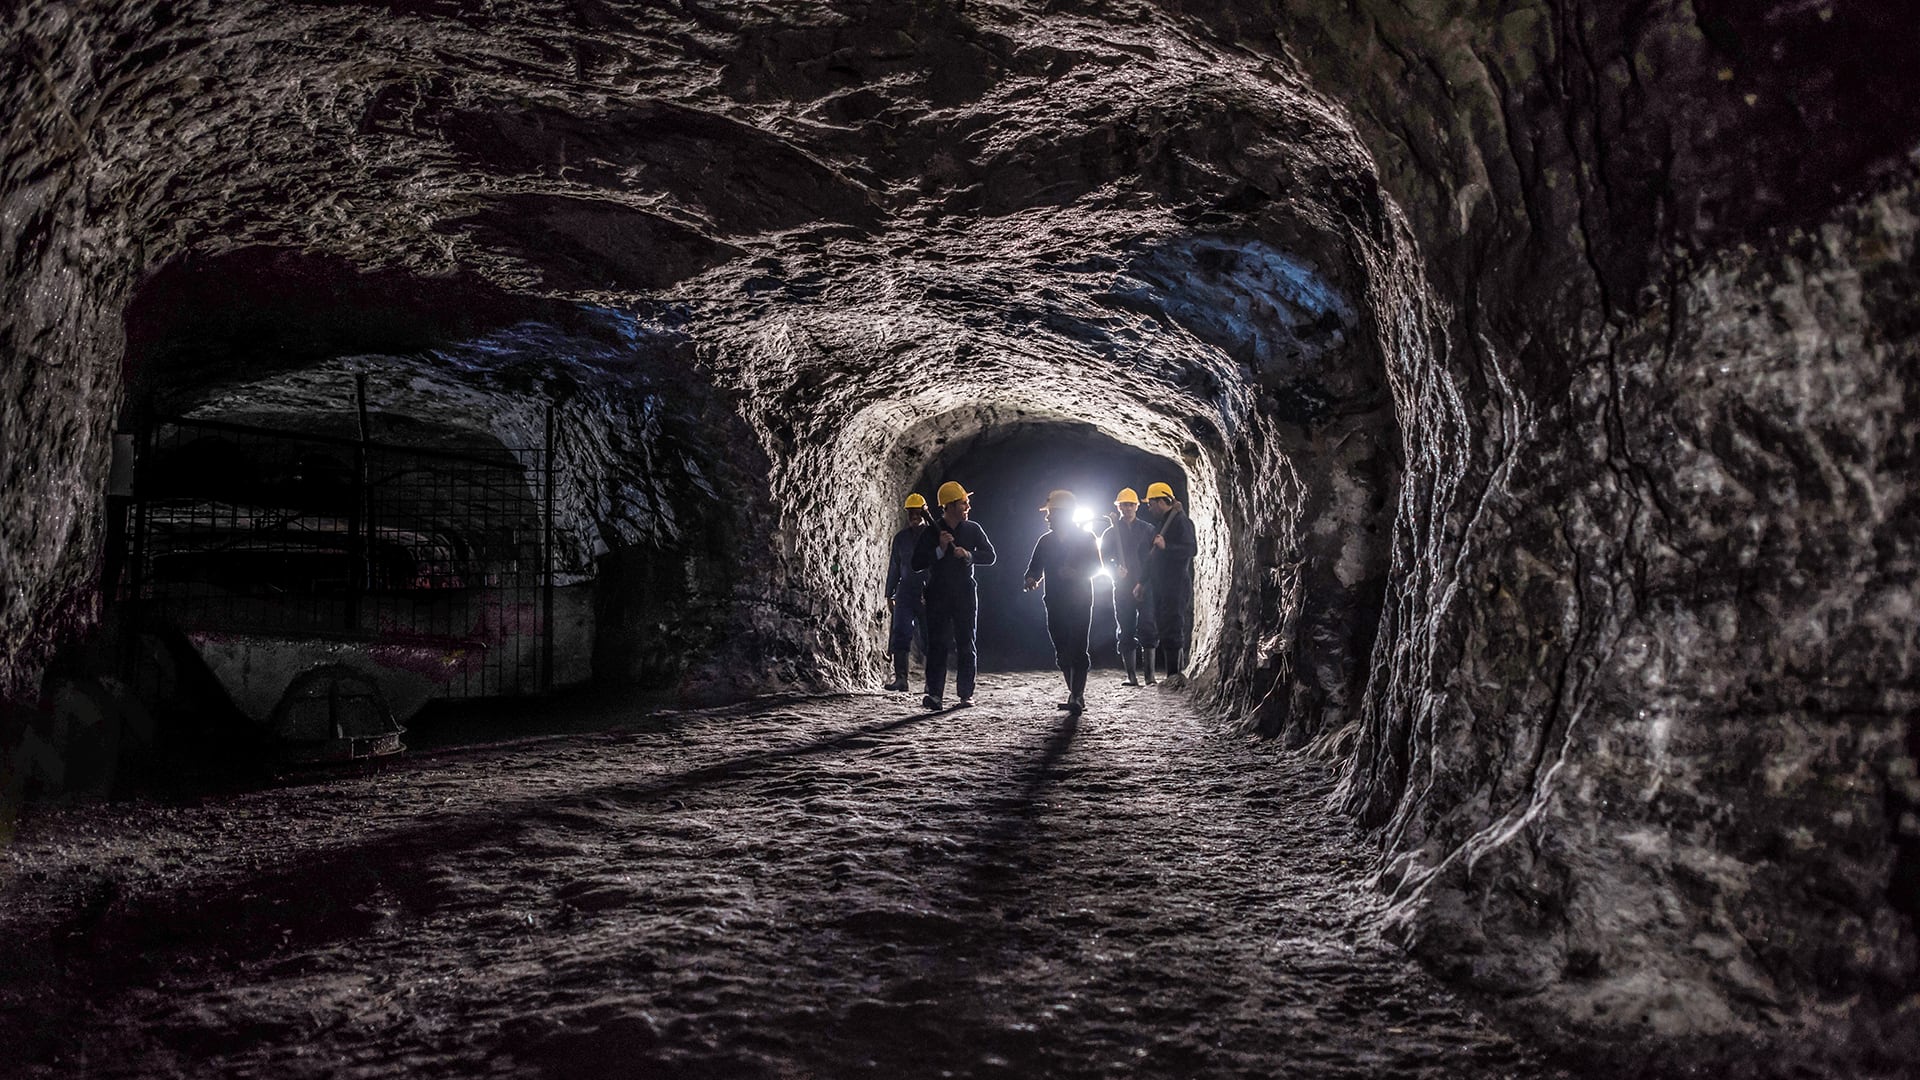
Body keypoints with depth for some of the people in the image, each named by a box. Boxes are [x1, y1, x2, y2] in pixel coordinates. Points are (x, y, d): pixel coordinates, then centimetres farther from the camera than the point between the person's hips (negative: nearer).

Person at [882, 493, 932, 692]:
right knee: (900, 634, -8)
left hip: (929, 592, -3)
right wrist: (890, 595, 15)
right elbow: (894, 568, 18)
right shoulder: (901, 537, 13)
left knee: (930, 636, 3)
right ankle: (900, 677, -8)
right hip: (906, 591, 3)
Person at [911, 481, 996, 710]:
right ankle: (934, 694, -10)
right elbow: (917, 563, -3)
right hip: (938, 595, -2)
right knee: (937, 644, -7)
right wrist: (940, 550, -16)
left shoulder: (973, 529, 6)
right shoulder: (931, 532, 1)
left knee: (966, 644, 3)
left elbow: (990, 556, 3)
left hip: (965, 595, 2)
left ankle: (966, 693, 9)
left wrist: (968, 555, -14)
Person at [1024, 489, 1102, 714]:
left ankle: (1076, 697, -13)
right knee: (1062, 653, 6)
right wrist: (1032, 578, -10)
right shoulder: (1046, 541, 14)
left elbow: (1096, 565, -4)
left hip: (1080, 602, -5)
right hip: (1055, 603, 5)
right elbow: (1035, 567, 14)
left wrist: (1076, 573, -23)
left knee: (1077, 650, -12)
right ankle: (1077, 695, 18)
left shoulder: (1086, 538, 1)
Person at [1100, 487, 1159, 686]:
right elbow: (1104, 558, 4)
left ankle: (1150, 674, -5)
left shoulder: (1148, 530, 11)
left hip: (1145, 586, -1)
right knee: (1125, 632, 1)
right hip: (1122, 588, 1)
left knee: (1147, 629, -7)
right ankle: (1132, 675, 5)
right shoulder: (1110, 533, 12)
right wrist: (1116, 570, -16)